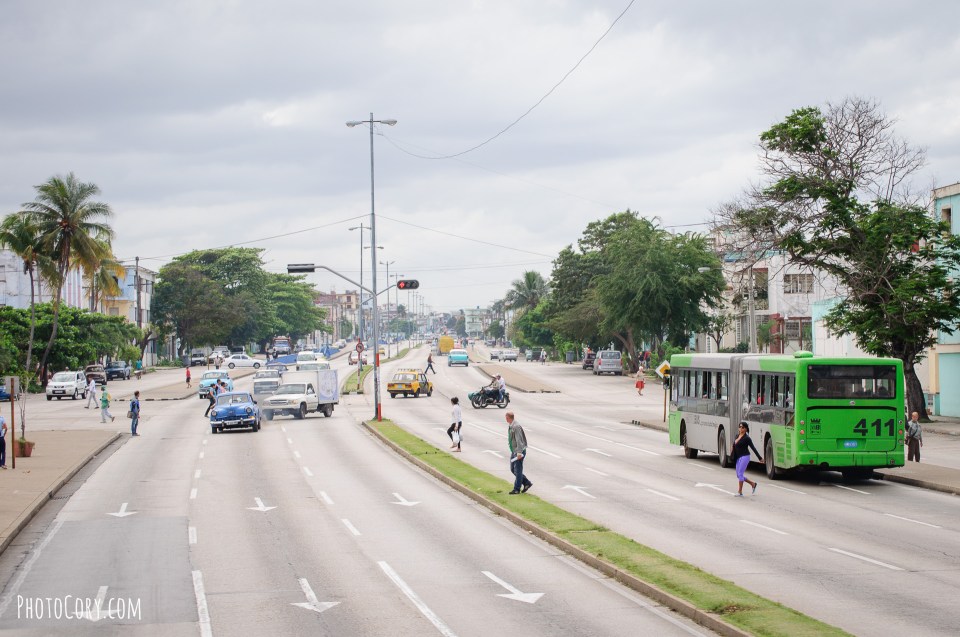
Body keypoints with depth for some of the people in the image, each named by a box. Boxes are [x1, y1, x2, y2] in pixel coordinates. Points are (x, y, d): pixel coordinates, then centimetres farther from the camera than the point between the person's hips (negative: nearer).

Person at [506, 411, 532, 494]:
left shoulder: (516, 427, -22)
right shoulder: (509, 426, 8)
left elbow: (519, 440, -24)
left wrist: (519, 452, -26)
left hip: (519, 451, -10)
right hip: (513, 451, 10)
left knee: (517, 470, -2)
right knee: (513, 469, 12)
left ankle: (517, 489, 6)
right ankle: (527, 483, 19)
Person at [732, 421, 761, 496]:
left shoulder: (746, 438, -10)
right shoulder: (737, 436, 11)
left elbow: (753, 448, -9)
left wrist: (760, 458, -8)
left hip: (744, 457, -8)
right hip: (738, 458, 8)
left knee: (740, 474, -10)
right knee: (739, 475, 10)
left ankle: (740, 492, -4)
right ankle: (753, 484, 25)